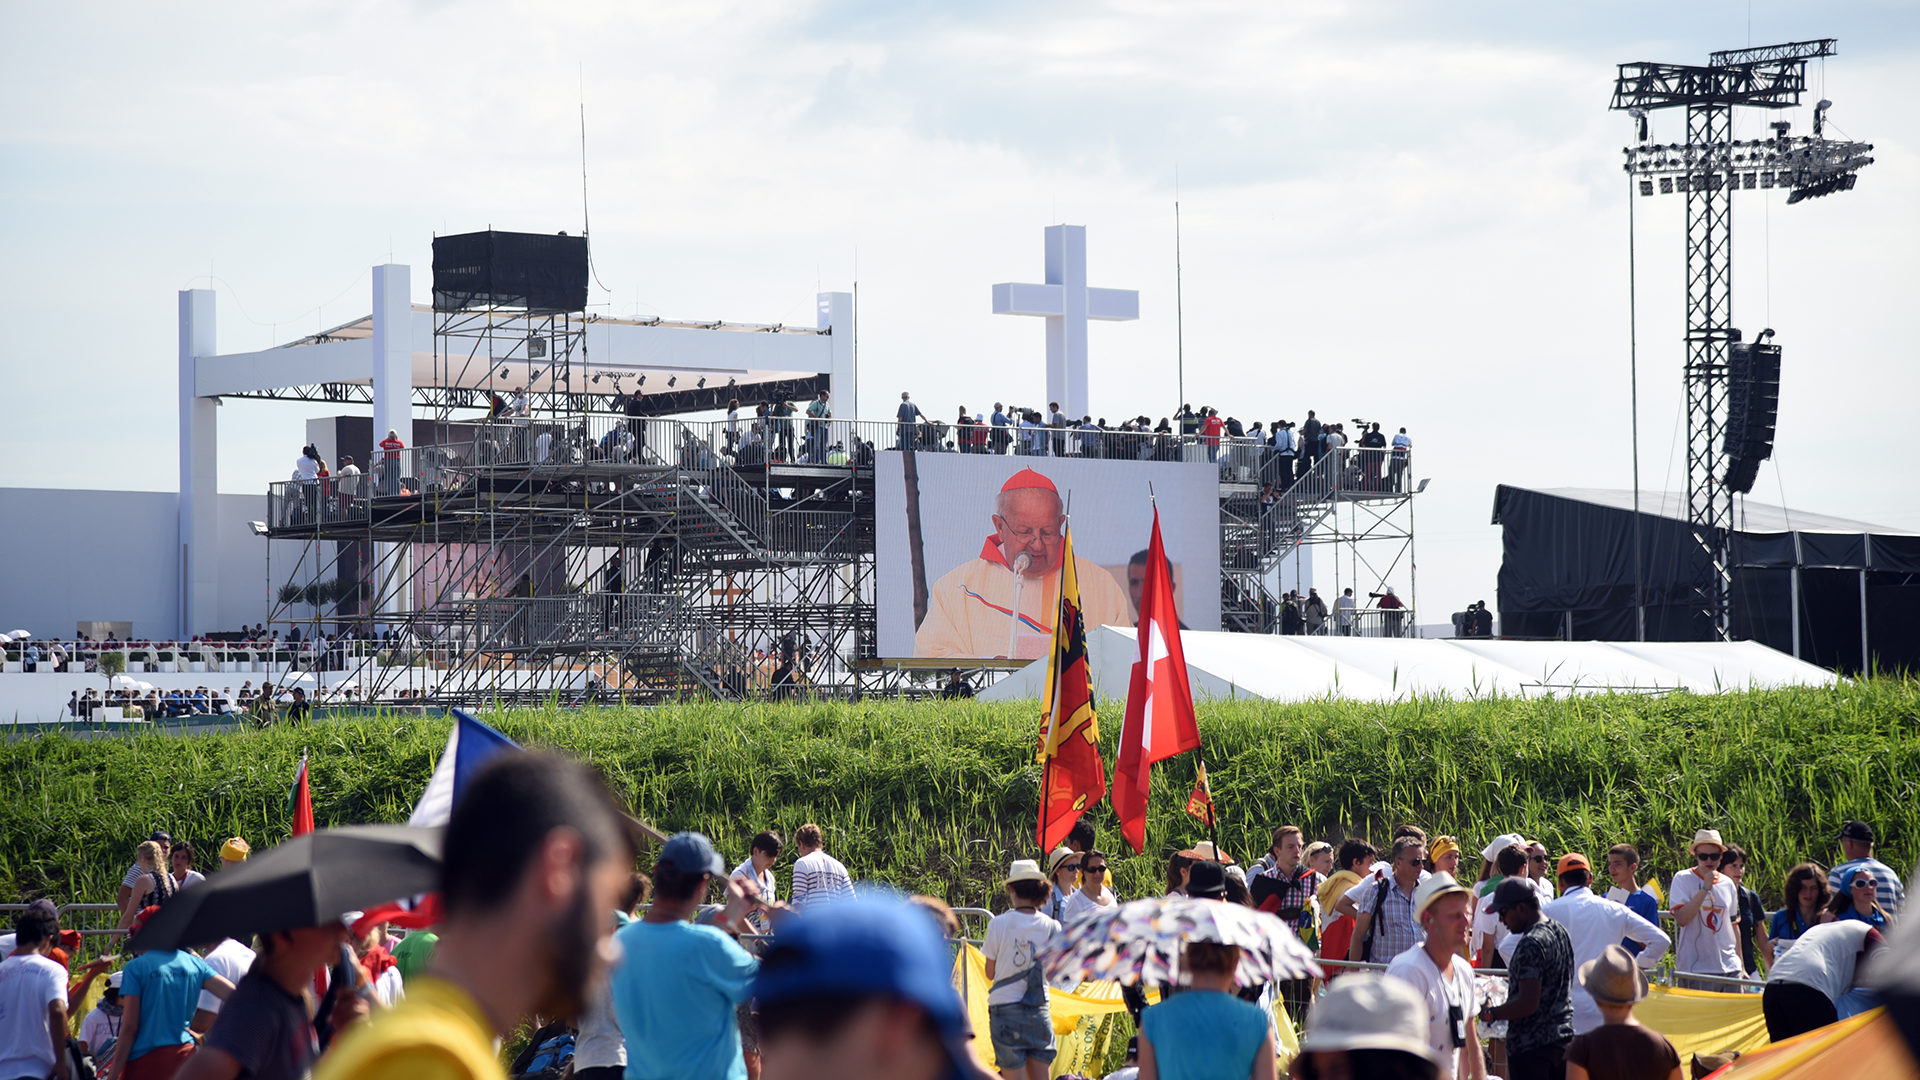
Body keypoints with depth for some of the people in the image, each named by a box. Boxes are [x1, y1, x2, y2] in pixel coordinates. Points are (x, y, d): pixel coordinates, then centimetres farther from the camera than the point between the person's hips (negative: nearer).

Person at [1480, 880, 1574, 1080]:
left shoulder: (1531, 944, -20)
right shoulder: (1560, 932, 9)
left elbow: (1528, 1003, -25)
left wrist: (1490, 1013, -12)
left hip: (1531, 1047, -9)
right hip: (1562, 1039, 9)